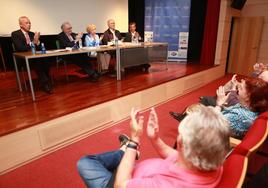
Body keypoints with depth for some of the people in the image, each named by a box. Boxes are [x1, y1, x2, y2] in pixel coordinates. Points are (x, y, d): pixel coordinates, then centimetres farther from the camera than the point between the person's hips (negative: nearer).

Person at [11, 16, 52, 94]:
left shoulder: (32, 34, 14)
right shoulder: (15, 34, -2)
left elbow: (38, 48, 10)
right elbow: (21, 48, -16)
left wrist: (37, 41, -12)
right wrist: (33, 42, -23)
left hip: (33, 56, 4)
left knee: (45, 59, -29)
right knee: (36, 61, -36)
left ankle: (46, 81, -19)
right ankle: (45, 83, -29)